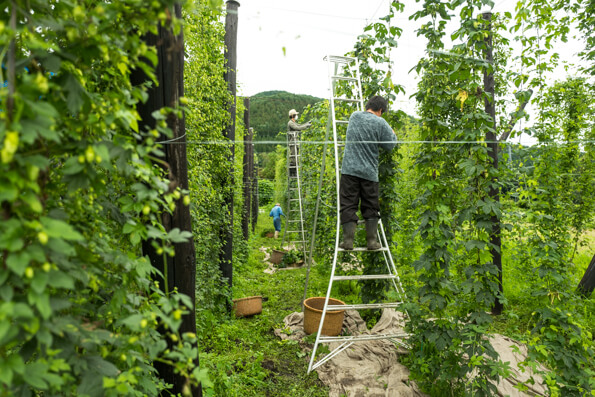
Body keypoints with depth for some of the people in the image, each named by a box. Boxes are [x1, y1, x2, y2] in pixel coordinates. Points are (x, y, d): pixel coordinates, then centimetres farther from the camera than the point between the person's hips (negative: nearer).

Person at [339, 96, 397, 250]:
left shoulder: (354, 116, 9)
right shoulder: (380, 123, -4)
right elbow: (390, 145, 1)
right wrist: (393, 134, 21)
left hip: (349, 169, 2)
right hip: (369, 172, -2)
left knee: (348, 206, 2)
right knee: (371, 208, 10)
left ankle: (348, 240, -4)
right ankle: (372, 241, 9)